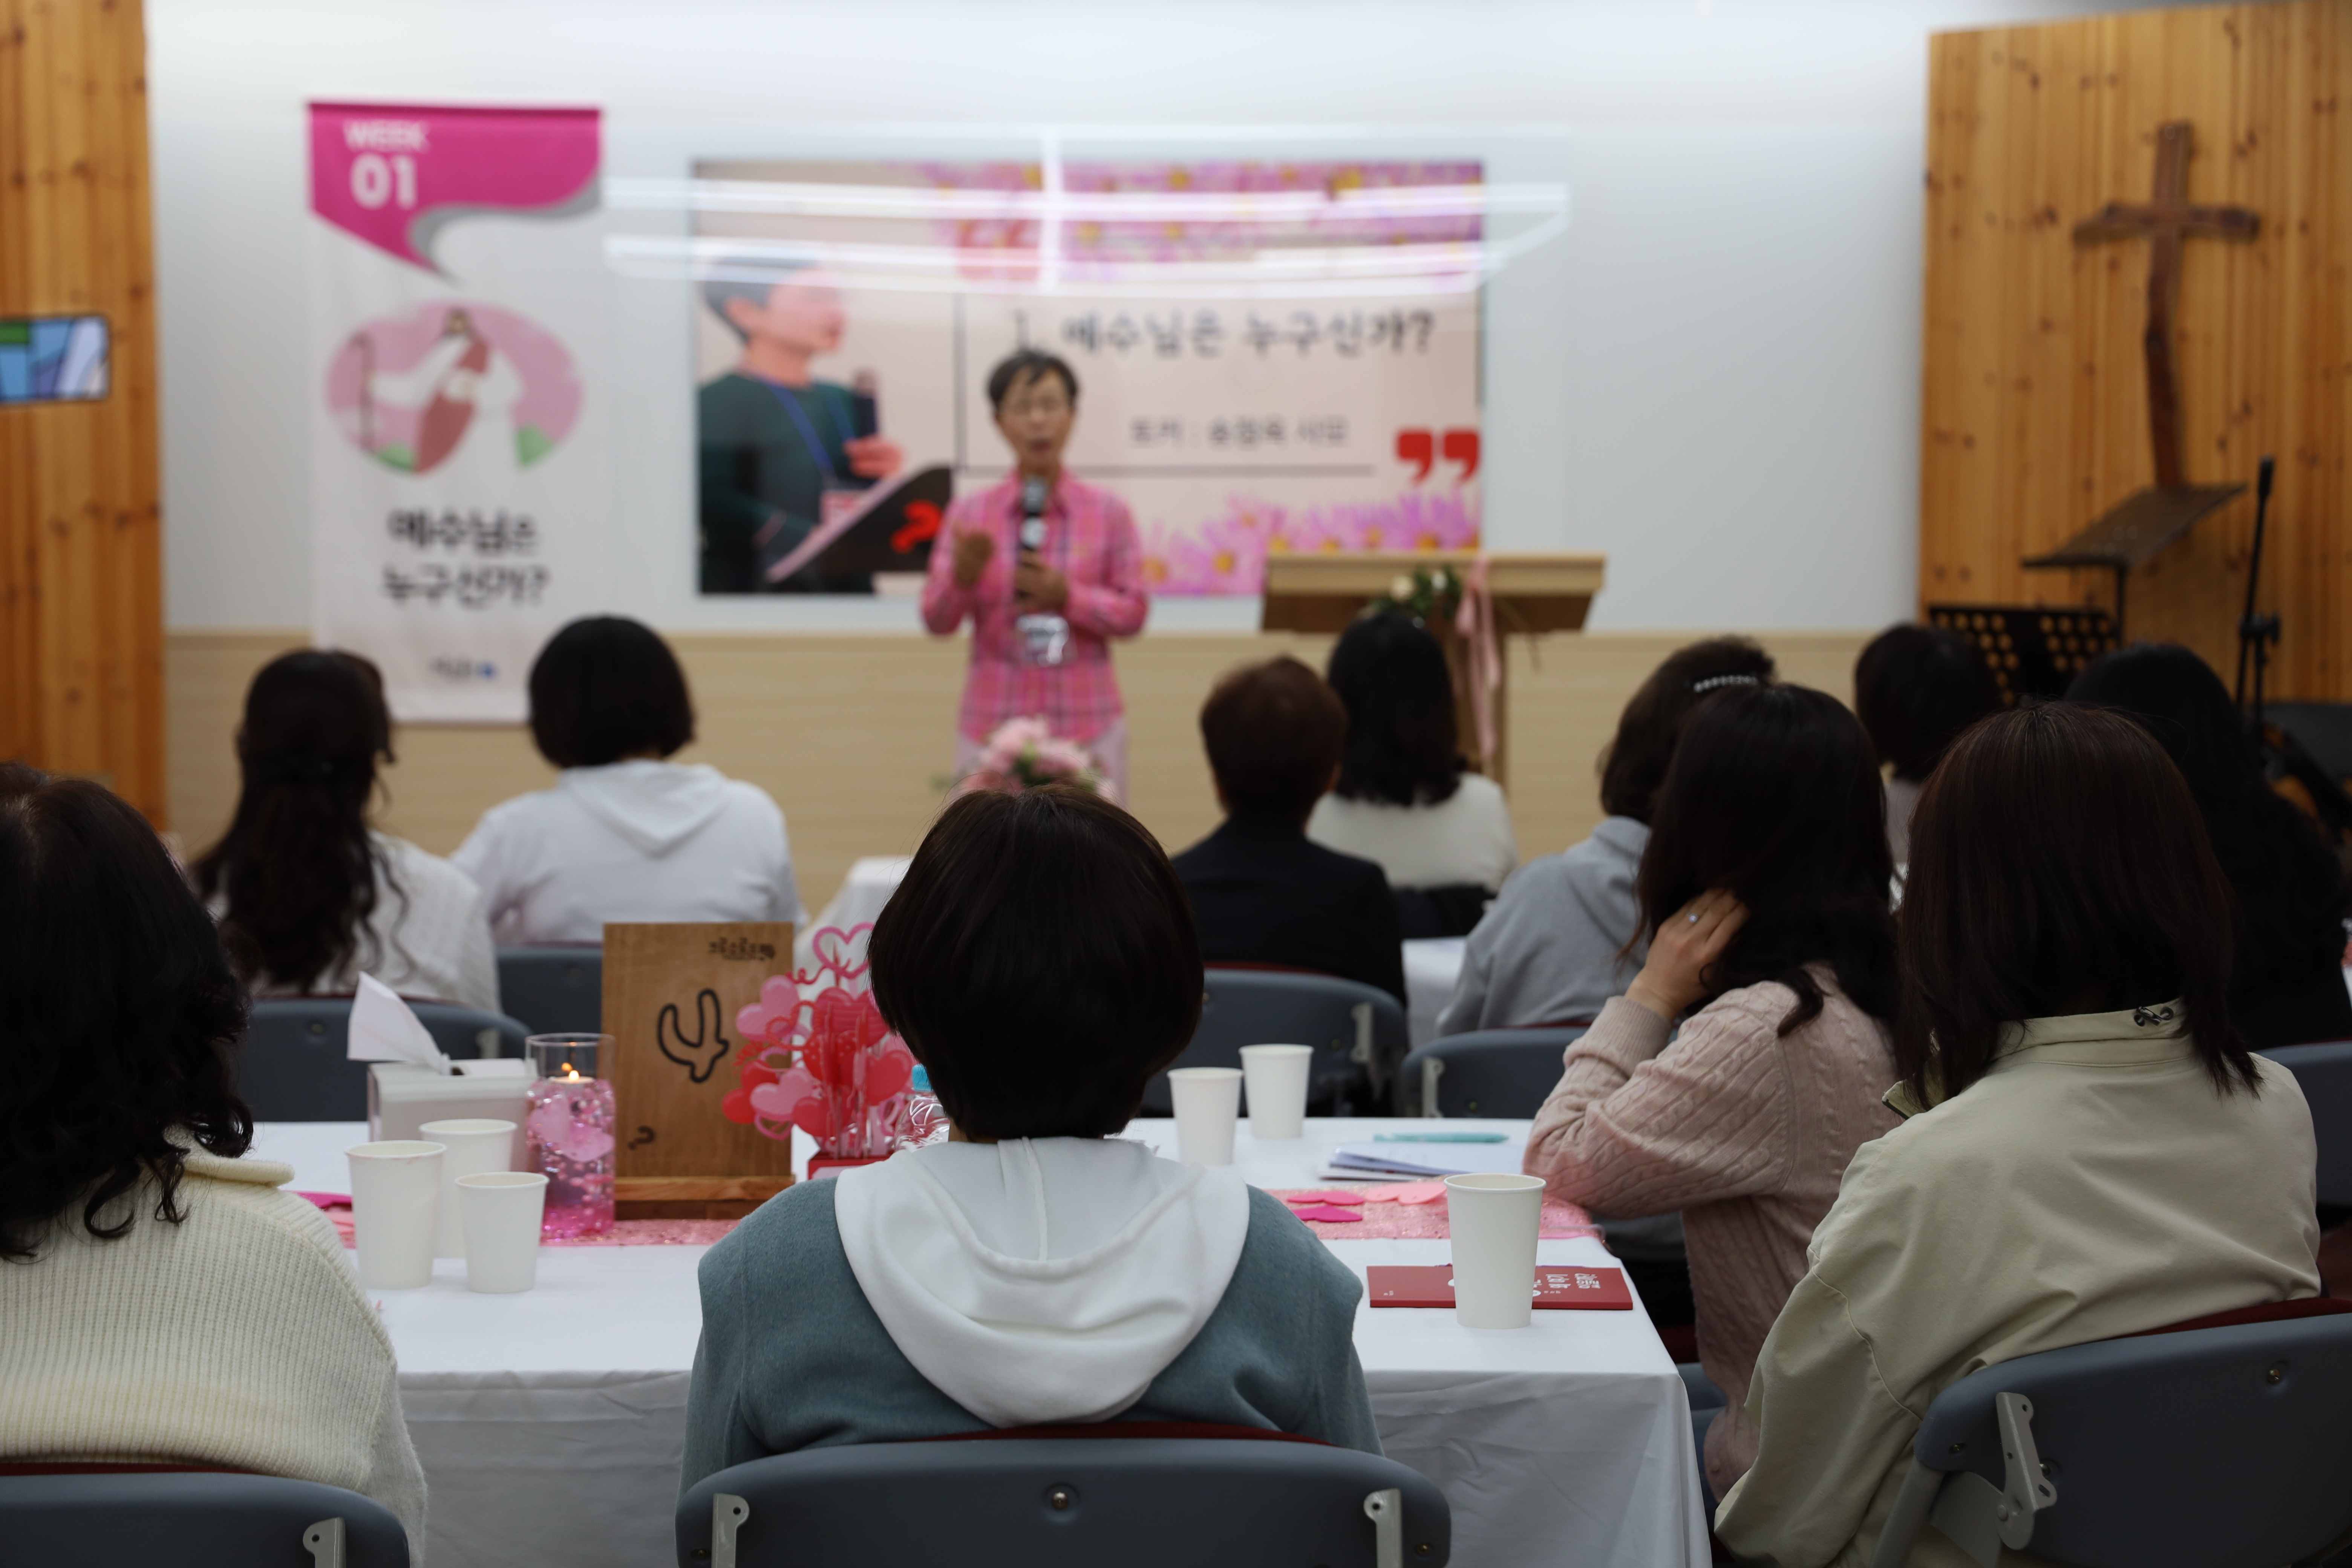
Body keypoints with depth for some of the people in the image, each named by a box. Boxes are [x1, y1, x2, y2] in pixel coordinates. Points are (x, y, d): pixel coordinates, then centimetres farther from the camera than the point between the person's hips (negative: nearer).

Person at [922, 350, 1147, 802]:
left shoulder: (1108, 512, 4)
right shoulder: (969, 513, 4)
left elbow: (1134, 613, 3)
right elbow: (937, 621, 1)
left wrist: (1066, 595, -13)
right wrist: (964, 575, -19)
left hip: (1088, 726, 0)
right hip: (993, 726, 0)